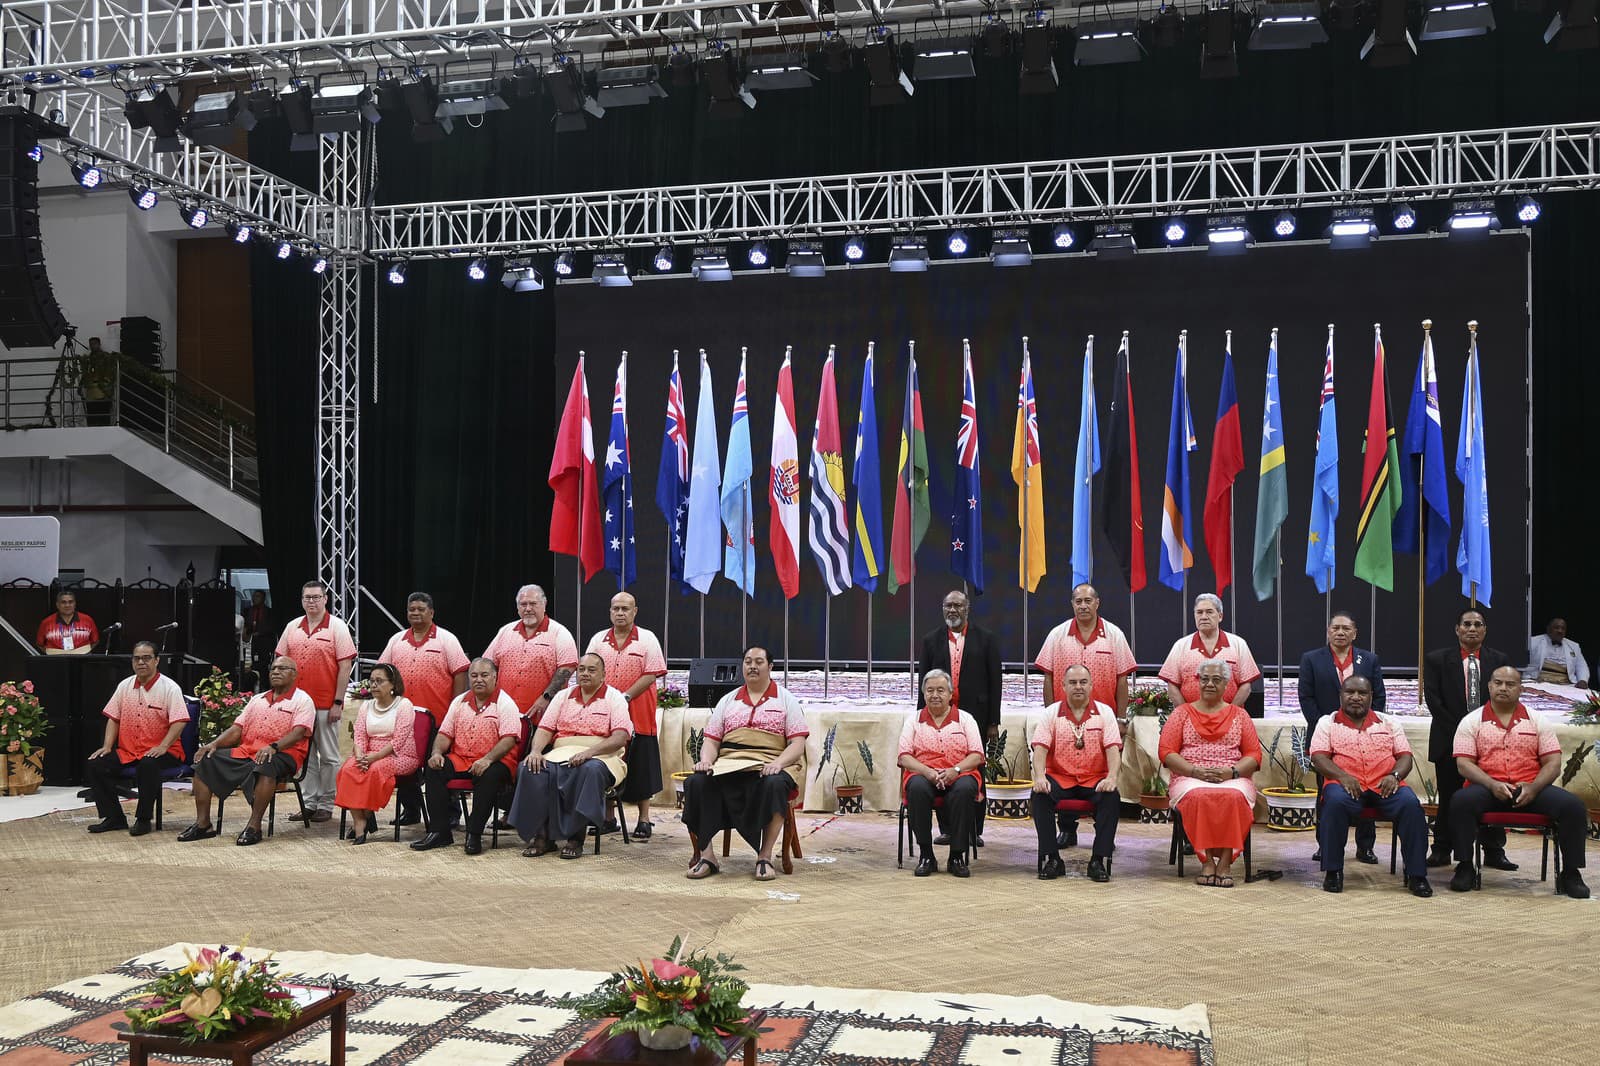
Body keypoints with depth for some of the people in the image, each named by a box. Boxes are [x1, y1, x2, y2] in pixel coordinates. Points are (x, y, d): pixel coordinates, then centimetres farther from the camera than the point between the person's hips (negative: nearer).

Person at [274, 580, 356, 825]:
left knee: (328, 756, 2)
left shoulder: (337, 627, -3)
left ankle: (326, 805, 8)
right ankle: (309, 803, 17)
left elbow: (345, 666, -7)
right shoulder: (292, 628, 10)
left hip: (326, 704, -4)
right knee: (305, 755, 9)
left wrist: (338, 701, -11)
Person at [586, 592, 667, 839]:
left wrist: (626, 696, -17)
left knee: (640, 768, 1)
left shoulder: (647, 639, 0)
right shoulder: (598, 640, 11)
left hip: (638, 716, -3)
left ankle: (644, 820, 9)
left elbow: (652, 674, -9)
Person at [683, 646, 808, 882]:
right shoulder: (727, 701, 22)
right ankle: (705, 854, -23)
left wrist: (777, 764, -17)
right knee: (697, 782, -27)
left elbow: (797, 744, 2)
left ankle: (765, 856, -28)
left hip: (770, 766, -3)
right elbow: (711, 741, 16)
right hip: (728, 764, 3)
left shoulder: (786, 700, 13)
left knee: (774, 784, -38)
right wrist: (706, 761, -7)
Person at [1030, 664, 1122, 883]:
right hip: (1060, 778, 0)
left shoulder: (1104, 712, 7)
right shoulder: (1051, 713, 7)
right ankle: (1050, 859, -20)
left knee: (1112, 797, -31)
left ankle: (1100, 860, -22)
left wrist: (1111, 777, -22)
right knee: (1040, 795, -29)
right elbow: (1040, 748, -3)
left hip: (1094, 779, 0)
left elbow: (1113, 748, -3)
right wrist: (1039, 777, -22)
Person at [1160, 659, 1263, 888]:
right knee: (1198, 796, -37)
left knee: (1234, 796, -36)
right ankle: (1206, 860, -28)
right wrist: (1195, 771, -10)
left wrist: (1231, 772, -10)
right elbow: (1166, 751, 6)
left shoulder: (1239, 715, 19)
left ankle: (1225, 862, -29)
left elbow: (1254, 754, 10)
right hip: (1190, 778, 0)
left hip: (1233, 779, 1)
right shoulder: (1182, 713, 16)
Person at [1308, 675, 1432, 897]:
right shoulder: (1328, 723, 15)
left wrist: (1394, 775, -9)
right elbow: (1318, 757, 1)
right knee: (1336, 801, -36)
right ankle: (1332, 871, -23)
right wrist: (1342, 776, -17)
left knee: (1410, 804, -29)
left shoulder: (1388, 723, 22)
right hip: (1346, 785, -2)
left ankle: (1416, 874, -20)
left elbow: (1405, 756, 13)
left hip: (1385, 786, 2)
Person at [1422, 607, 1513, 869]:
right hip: (1450, 740, -1)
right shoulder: (1437, 659, 3)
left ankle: (1493, 852, 9)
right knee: (1449, 798, 3)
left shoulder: (1499, 660, 8)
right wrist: (1459, 731, -9)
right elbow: (1433, 700, -3)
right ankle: (1442, 851, 10)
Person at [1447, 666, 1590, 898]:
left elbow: (1553, 763, 5)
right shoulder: (1472, 722, 7)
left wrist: (1534, 787, -14)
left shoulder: (1537, 722, 13)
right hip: (1488, 788, -2)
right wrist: (1492, 784, -19)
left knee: (1573, 805, -24)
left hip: (1531, 789, 2)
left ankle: (1570, 873, -10)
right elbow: (1464, 763, -2)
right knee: (1460, 801, -33)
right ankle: (1465, 868, -20)